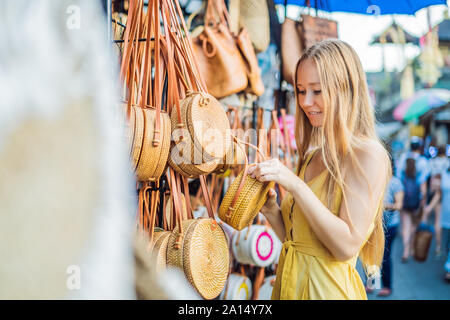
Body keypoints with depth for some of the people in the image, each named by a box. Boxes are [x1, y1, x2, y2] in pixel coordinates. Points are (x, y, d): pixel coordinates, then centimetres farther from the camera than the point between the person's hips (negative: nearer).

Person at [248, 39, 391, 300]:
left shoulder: (368, 154, -14)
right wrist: (271, 210, -7)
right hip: (289, 283, 7)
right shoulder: (312, 156, 6)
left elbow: (347, 245, -21)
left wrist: (294, 184, -23)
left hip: (327, 288, -7)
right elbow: (295, 237, 11)